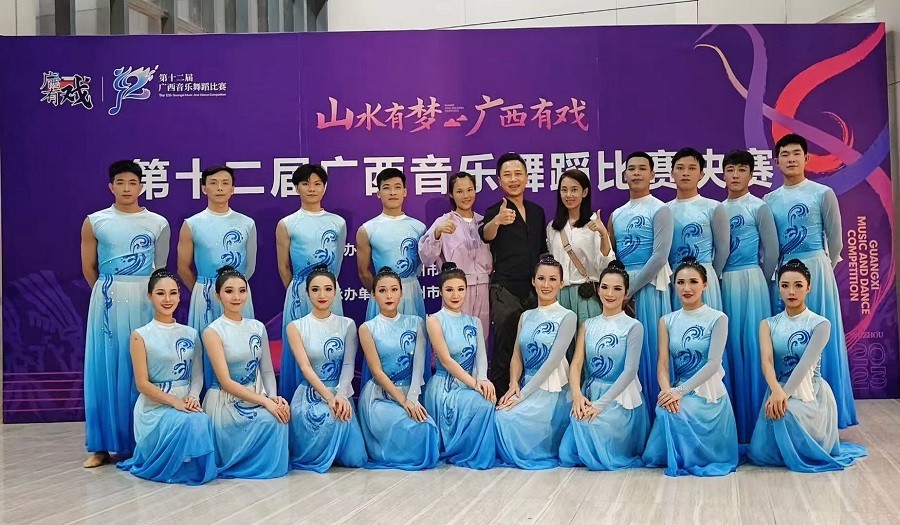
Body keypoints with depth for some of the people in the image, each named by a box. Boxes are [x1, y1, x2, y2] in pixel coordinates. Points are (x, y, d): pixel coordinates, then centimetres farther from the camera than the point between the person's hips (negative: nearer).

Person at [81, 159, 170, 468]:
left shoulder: (158, 224, 3)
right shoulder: (94, 222, 3)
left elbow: (160, 268, 9)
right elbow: (89, 268, 8)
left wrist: (136, 293, 11)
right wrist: (109, 294, 11)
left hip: (144, 301, 0)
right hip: (107, 301, 0)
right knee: (105, 368, 1)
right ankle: (103, 445, 7)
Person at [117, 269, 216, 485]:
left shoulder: (190, 334, 11)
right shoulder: (141, 335, -2)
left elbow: (197, 374, 9)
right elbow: (143, 384, -7)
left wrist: (193, 397, -13)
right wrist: (175, 402, -18)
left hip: (186, 405, 4)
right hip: (155, 407, -4)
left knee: (203, 422, -31)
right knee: (189, 423, -34)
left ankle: (192, 468, -1)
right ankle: (172, 467, -4)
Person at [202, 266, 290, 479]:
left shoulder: (258, 327, 7)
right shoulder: (213, 331, -8)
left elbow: (267, 370, 9)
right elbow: (225, 381, -13)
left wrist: (274, 398, -12)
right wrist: (265, 402, -20)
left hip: (257, 399, 5)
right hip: (226, 403, -5)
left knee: (279, 417, -25)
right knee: (271, 422, -27)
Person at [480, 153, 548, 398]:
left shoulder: (537, 212, 12)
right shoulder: (495, 211, -5)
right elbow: (486, 235, -28)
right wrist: (497, 221, -49)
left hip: (534, 290, 5)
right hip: (506, 291, -5)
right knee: (504, 349, -4)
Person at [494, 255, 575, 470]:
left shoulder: (567, 317, -5)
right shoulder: (526, 317, 14)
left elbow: (554, 359, -12)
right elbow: (517, 356, 10)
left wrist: (523, 394, -16)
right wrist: (514, 385, -11)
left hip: (551, 390, -5)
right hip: (525, 386, 5)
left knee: (507, 418, -26)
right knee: (497, 416, -21)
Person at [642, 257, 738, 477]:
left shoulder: (717, 319, -4)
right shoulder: (667, 321, 8)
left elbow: (713, 364, -12)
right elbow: (663, 365, 0)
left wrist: (680, 391, -22)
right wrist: (668, 392, -21)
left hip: (709, 393, -4)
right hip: (678, 392, 4)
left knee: (674, 414, -30)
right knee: (667, 410, -27)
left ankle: (683, 460, -1)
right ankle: (677, 457, 4)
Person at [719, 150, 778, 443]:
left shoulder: (759, 207, -1)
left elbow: (771, 250, -2)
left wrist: (760, 281, 2)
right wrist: (716, 278, 3)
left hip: (750, 281, -4)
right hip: (722, 283, 4)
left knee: (751, 346, -1)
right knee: (727, 347, 6)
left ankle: (753, 417, 8)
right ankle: (730, 417, 14)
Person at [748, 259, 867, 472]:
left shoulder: (820, 324, -5)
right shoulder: (768, 324, 3)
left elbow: (806, 363, -18)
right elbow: (766, 361, -13)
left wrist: (784, 394, -32)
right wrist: (776, 391, -34)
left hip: (811, 394, -3)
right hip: (779, 391, 3)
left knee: (785, 414, -34)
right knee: (761, 453, -12)